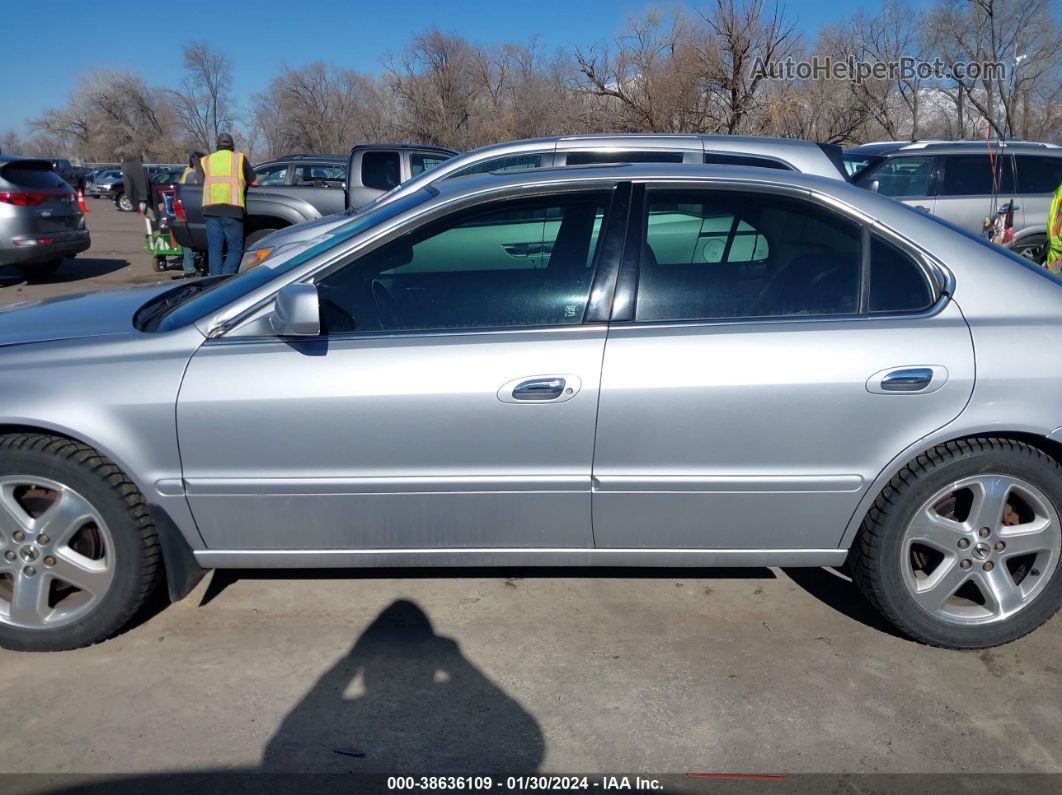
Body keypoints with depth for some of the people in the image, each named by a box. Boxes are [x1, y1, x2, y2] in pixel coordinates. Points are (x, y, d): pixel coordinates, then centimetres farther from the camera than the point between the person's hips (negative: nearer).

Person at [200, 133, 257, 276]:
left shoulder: (206, 160, 19)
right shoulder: (239, 158, 12)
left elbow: (202, 182, 15)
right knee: (235, 249, 2)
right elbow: (254, 182, 13)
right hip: (232, 209, -3)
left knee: (214, 249, 6)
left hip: (210, 208, 3)